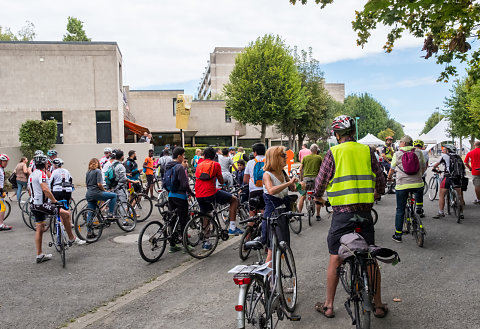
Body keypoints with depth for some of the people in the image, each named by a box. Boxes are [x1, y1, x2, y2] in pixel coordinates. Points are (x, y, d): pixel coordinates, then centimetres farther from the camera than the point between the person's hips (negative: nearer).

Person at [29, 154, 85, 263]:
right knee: (66, 214, -7)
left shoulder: (32, 175, 19)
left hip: (34, 205, 11)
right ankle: (72, 239, -1)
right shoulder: (41, 174, -13)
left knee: (39, 229, 14)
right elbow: (45, 189, -27)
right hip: (41, 204, -11)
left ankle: (40, 255, 18)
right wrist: (54, 200, -22)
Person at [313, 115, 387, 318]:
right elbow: (380, 178, 11)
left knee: (335, 259, 7)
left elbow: (321, 180, -2)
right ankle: (378, 305, 22)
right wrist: (378, 192, 33)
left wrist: (318, 196, 19)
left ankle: (329, 306, 16)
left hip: (342, 212, -3)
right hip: (365, 212, 3)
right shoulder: (367, 151, 4)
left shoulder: (333, 152, -5)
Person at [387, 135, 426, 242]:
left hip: (402, 185, -2)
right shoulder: (419, 152, 6)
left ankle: (398, 234, 11)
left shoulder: (397, 154, 0)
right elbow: (423, 168, 14)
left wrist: (389, 177, 28)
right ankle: (419, 207, 31)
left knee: (400, 210, 7)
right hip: (417, 184, 2)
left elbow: (392, 169, 6)